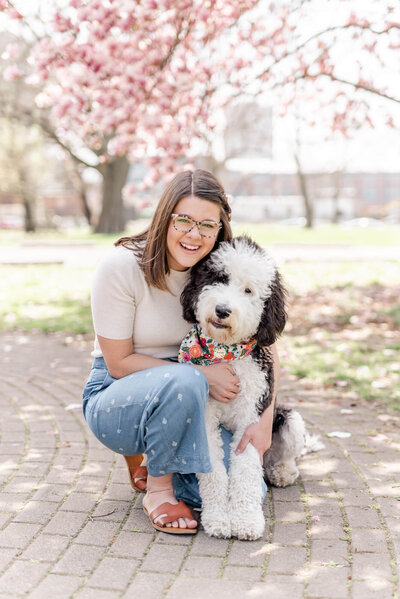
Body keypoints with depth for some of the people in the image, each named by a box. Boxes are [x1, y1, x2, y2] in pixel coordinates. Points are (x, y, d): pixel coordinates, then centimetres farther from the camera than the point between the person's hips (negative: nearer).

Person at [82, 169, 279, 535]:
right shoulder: (121, 266, -19)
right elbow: (119, 363, -16)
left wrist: (264, 422, -17)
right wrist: (200, 375, -23)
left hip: (184, 401, 5)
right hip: (115, 396, -4)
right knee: (183, 381, -38)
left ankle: (152, 465, 17)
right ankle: (157, 490, -13)